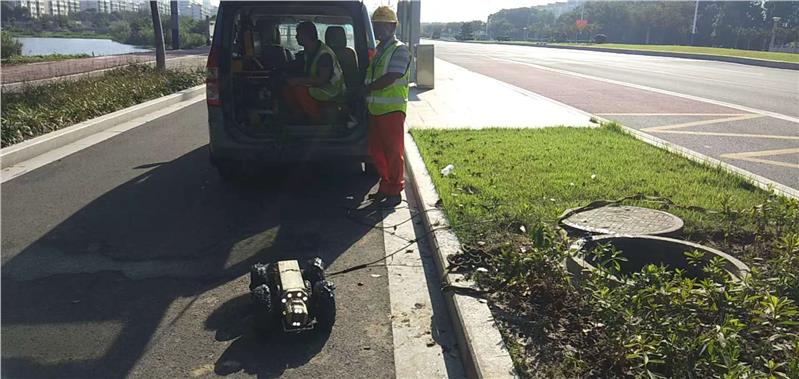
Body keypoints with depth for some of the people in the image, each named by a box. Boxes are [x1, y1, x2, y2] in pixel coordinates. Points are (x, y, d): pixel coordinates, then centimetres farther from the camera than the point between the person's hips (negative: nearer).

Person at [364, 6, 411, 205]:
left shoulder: (400, 50, -8)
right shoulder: (377, 51, 17)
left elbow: (390, 78, -18)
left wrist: (366, 89, -11)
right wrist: (364, 92, 4)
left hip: (392, 110, -8)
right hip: (375, 109, 8)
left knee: (394, 151, 0)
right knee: (376, 151, 13)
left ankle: (395, 192, 10)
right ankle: (385, 187, 26)